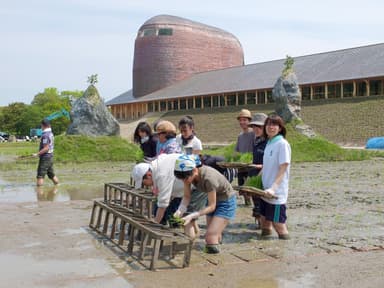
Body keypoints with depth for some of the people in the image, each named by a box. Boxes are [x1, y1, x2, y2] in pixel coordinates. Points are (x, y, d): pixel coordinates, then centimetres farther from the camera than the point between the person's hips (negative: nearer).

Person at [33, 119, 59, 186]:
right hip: (50, 156, 9)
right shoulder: (51, 133, 11)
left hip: (45, 158, -9)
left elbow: (46, 148, -22)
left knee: (40, 176, -7)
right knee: (52, 174, 17)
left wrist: (37, 154, -21)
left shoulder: (45, 135, -17)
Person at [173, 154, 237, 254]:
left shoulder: (208, 178, -37)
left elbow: (211, 206, -29)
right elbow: (186, 196, -9)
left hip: (227, 202, -7)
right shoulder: (188, 174, -19)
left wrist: (191, 216, -38)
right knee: (214, 236, 13)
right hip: (213, 200, 7)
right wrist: (179, 211, -28)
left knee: (210, 237, -16)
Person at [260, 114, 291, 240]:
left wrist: (273, 188, -25)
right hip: (266, 191, 8)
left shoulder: (282, 144, -13)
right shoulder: (269, 143, 11)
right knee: (265, 221, 13)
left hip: (276, 192, -8)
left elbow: (283, 169, -17)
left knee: (277, 222, -2)